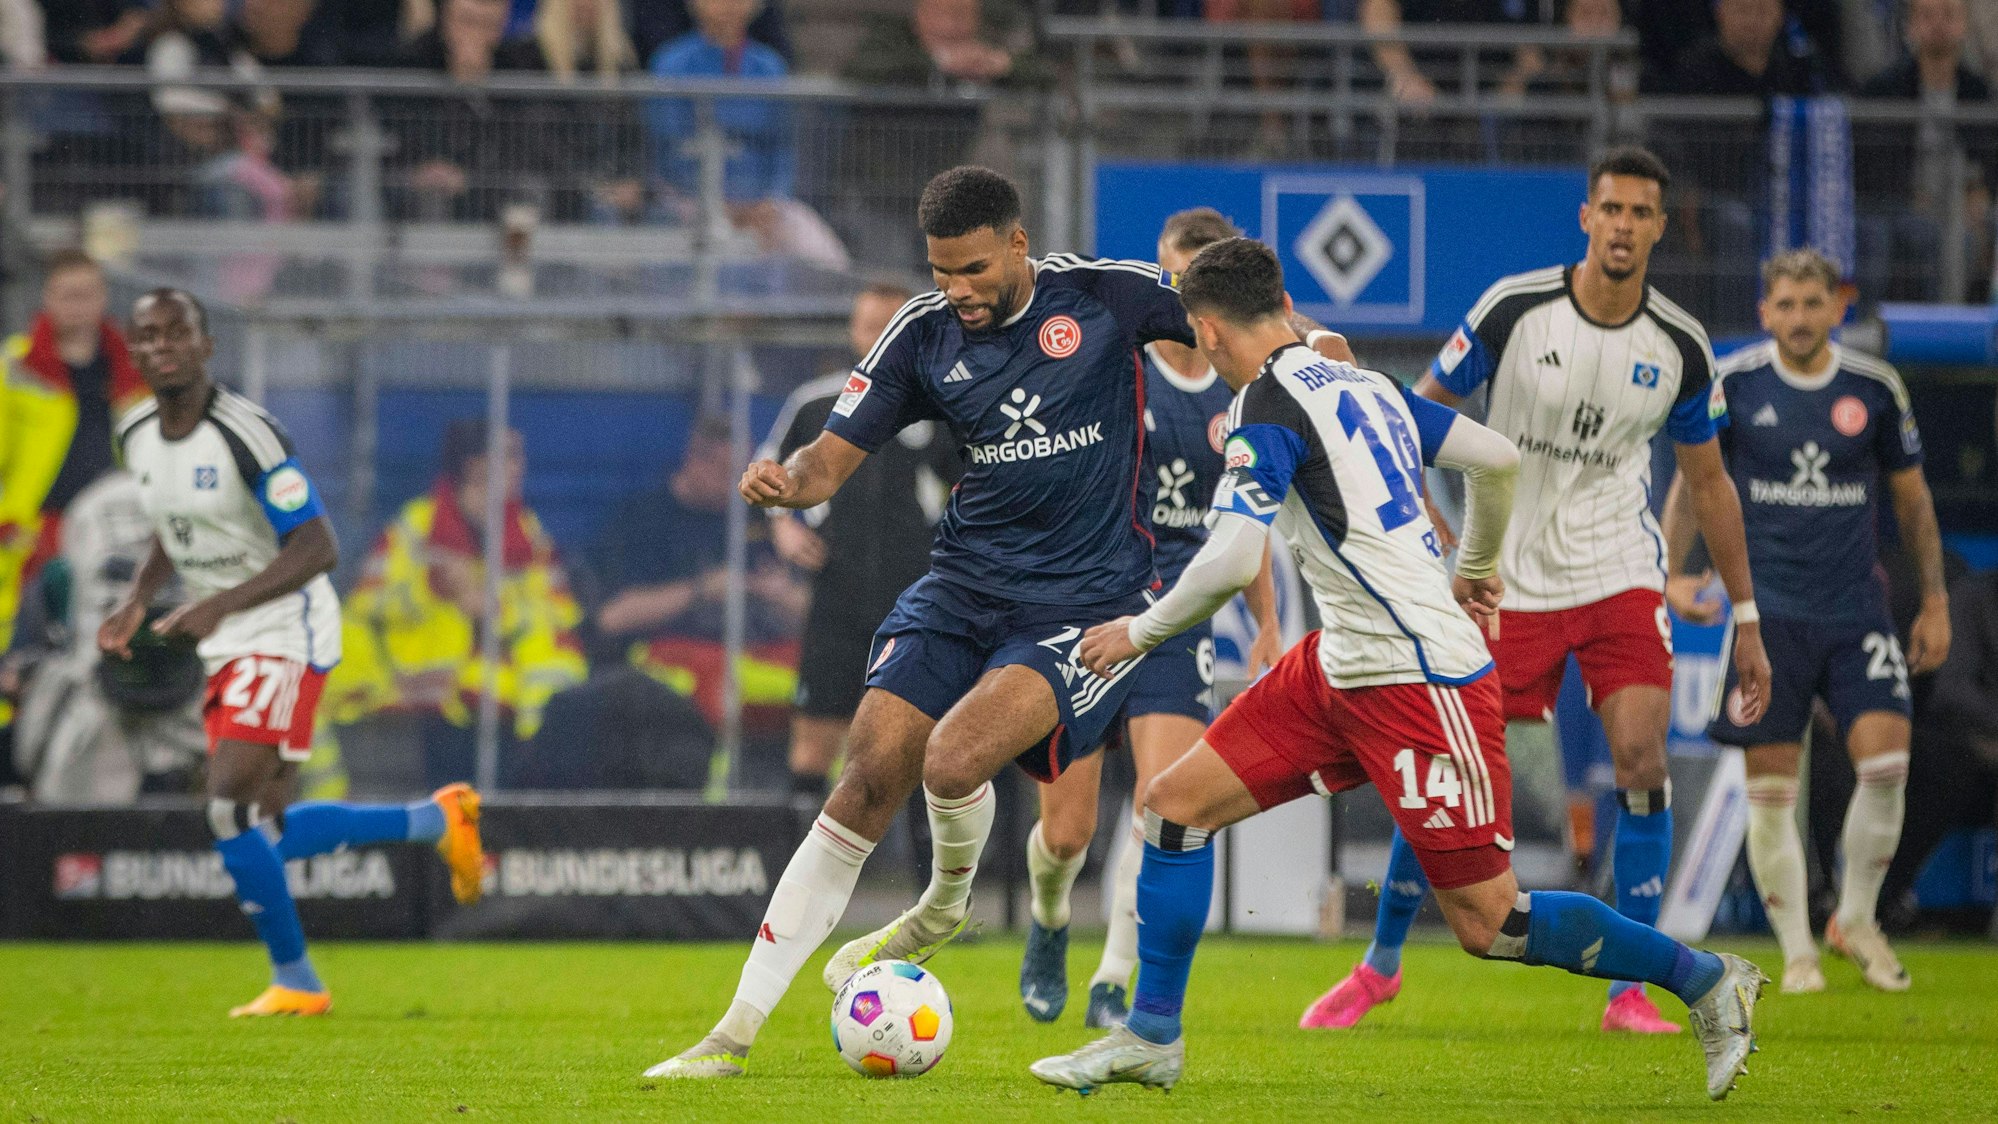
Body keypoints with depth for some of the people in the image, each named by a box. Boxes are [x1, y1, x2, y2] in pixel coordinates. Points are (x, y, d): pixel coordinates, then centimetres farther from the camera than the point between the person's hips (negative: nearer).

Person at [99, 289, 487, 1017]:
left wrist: (216, 606, -30)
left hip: (285, 635, -8)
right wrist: (136, 602, 5)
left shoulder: (245, 434, -19)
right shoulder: (137, 437, 5)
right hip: (226, 648, 8)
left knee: (231, 807, -19)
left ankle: (294, 980, -5)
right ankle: (435, 822, 28)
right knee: (263, 830, 8)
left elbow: (317, 548, -21)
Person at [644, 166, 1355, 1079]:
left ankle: (946, 907, 12)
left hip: (1085, 606, -4)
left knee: (952, 761, -25)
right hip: (963, 588, 4)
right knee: (867, 782, -7)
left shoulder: (1105, 297, -7)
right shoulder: (923, 335, 1)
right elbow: (834, 458, 1)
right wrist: (786, 481, -20)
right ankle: (736, 1032, -3)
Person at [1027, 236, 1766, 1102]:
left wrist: (1140, 632, -6)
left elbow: (1233, 561, -22)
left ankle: (1707, 983, 6)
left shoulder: (1268, 404, -14)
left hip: (1420, 684, -10)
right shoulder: (1365, 387, 12)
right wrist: (1474, 571, 35)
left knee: (1490, 925, -5)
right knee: (1175, 803, 8)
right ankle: (1150, 1038, 15)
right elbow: (1498, 458, 18)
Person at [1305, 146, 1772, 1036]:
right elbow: (1424, 412, -1)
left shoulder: (1679, 348, -3)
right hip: (1507, 578, -1)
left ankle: (1629, 991, -6)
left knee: (1642, 761, -16)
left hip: (1619, 576, 1)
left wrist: (1745, 618, 11)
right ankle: (1381, 965, 20)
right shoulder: (1514, 310, -11)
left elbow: (1709, 483, 10)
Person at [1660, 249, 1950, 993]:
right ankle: (1796, 952, 9)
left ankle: (1856, 920, 9)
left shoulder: (1876, 389, 2)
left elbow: (1912, 497, 13)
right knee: (1771, 785, -4)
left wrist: (1935, 603, 11)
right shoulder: (1733, 385, -2)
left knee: (1885, 759, -13)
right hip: (1767, 609, -1)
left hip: (1856, 607, 1)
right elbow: (1690, 480, 8)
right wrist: (1672, 574, -5)